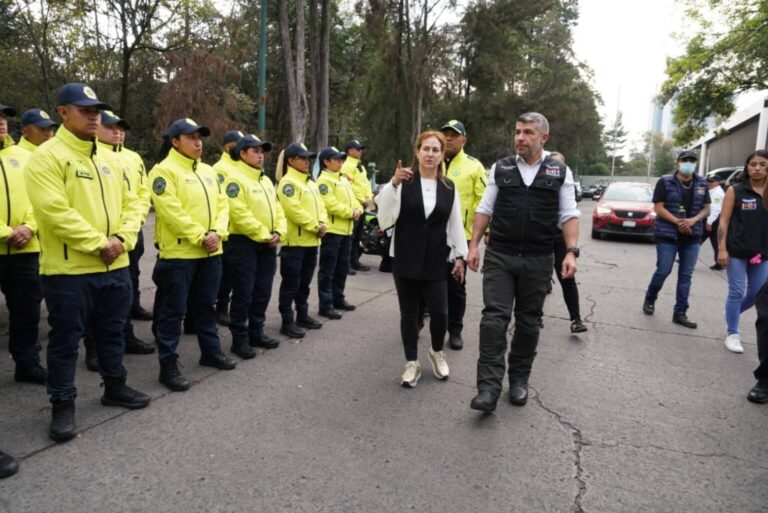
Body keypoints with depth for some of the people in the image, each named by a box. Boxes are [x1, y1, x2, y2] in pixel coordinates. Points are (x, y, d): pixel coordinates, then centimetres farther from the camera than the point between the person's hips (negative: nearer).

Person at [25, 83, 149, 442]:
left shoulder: (107, 160, 13)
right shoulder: (47, 156, -9)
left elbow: (130, 203, 11)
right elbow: (55, 211, -19)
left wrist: (122, 239, -6)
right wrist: (98, 244, -19)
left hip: (115, 267, 7)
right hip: (69, 269, -7)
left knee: (113, 332, 18)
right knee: (65, 339, 5)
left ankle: (115, 387, 35)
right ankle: (62, 405, 19)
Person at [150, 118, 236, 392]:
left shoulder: (208, 171, 15)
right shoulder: (164, 170, -8)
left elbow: (222, 204, 10)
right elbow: (171, 211, -18)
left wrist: (217, 232, -7)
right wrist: (200, 237, -18)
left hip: (210, 252, 7)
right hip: (178, 252, -7)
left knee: (206, 305, 18)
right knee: (173, 310, 0)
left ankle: (211, 351, 32)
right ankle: (168, 365, 9)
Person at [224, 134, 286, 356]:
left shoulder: (266, 180, 17)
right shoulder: (235, 178, -10)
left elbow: (277, 209, 14)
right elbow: (240, 213, -20)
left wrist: (277, 232, -4)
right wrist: (263, 235, -17)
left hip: (268, 244, 8)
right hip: (244, 243, -8)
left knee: (263, 292, 13)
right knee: (243, 293, -1)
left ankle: (256, 332, 26)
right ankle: (239, 338, 10)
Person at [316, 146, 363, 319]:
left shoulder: (344, 179, 18)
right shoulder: (324, 180, -10)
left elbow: (352, 198, 15)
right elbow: (330, 204, -19)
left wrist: (357, 209, -6)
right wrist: (350, 213, -15)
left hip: (346, 230, 9)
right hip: (332, 230, -9)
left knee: (342, 267, 16)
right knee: (327, 270, -3)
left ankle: (338, 299, 29)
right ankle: (326, 306, 2)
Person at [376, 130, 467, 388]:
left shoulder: (449, 188, 6)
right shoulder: (403, 181, -6)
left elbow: (455, 225, 10)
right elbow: (385, 218, -14)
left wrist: (459, 256, 7)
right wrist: (393, 184, -25)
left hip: (435, 261, 2)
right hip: (405, 259, -2)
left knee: (439, 312, 0)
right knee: (409, 313, 8)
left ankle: (436, 352, 30)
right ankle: (412, 363, 24)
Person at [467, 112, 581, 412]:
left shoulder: (560, 173, 5)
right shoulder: (500, 168, 7)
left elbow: (569, 215, 2)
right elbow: (485, 209, 8)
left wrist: (571, 252, -9)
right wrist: (474, 245, 1)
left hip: (538, 261, 0)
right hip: (499, 256, 0)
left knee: (528, 322, 10)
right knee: (494, 318, -9)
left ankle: (519, 380, 25)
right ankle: (488, 388, -8)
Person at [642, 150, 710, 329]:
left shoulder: (702, 184, 8)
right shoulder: (665, 182, -4)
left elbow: (706, 209, 9)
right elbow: (658, 208, -9)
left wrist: (693, 220, -11)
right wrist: (677, 222, -18)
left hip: (692, 237, 4)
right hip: (667, 235, -4)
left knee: (686, 276, 5)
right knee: (663, 271, -2)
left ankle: (680, 313, 12)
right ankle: (650, 299, 25)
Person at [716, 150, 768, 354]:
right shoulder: (735, 191, -3)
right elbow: (724, 221, -5)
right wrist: (722, 249, -12)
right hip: (737, 251, -3)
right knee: (736, 292, 2)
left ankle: (733, 314, 37)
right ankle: (732, 334, 13)